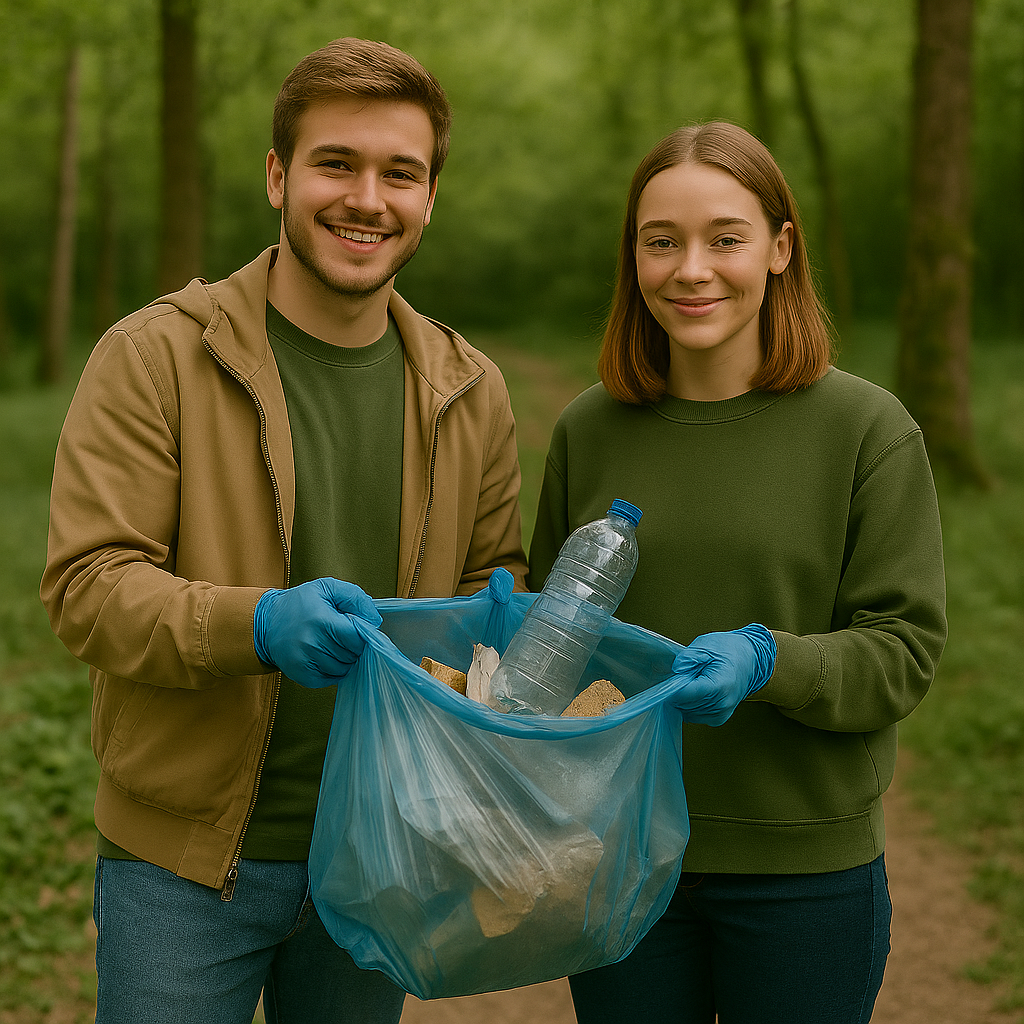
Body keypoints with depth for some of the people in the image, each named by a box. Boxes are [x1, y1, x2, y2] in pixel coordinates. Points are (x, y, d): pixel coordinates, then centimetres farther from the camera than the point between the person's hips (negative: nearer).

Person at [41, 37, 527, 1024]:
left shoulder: (469, 391, 5)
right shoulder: (152, 356, -9)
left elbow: (494, 568, 16)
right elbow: (87, 586, -14)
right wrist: (260, 624, -30)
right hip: (186, 862, -4)